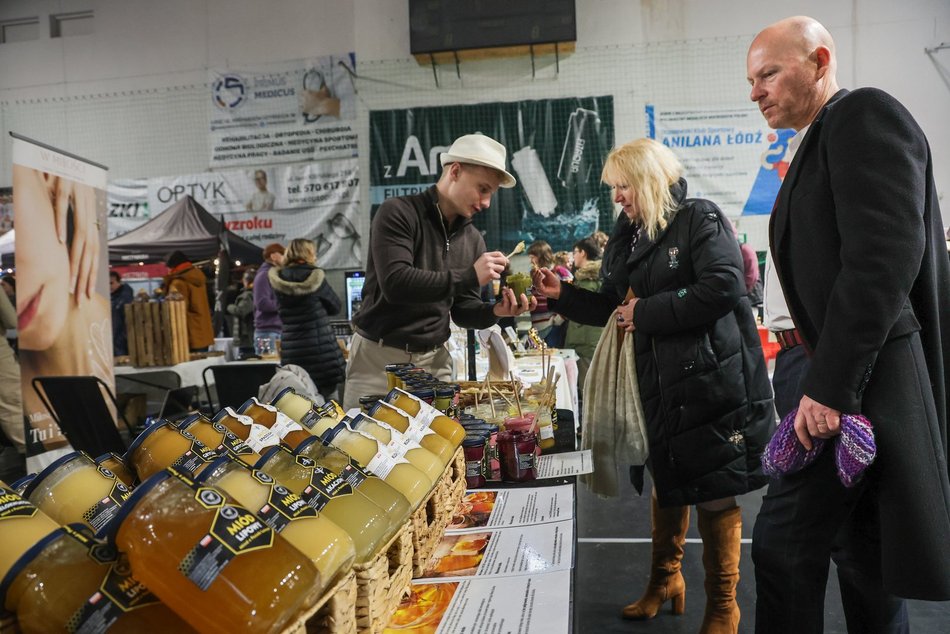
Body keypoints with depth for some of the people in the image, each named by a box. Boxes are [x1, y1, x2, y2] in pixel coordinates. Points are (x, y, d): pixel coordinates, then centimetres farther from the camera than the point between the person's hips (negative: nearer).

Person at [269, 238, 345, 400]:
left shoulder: (278, 280, 3)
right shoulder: (315, 277, -6)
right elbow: (335, 307, 3)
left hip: (291, 351, 4)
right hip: (321, 347, -4)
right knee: (329, 400, 6)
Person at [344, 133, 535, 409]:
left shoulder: (473, 238, 7)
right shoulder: (398, 213, -11)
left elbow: (462, 309, 9)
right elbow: (395, 284, -24)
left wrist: (494, 311, -12)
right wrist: (468, 276, -28)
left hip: (435, 361, 5)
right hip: (379, 357, -4)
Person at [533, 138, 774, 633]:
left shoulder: (700, 220, -10)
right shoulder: (630, 237, 12)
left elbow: (722, 287, -23)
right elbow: (614, 308, 14)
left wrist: (647, 312, -18)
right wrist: (561, 295, 1)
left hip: (711, 378, -7)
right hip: (660, 383, 7)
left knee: (714, 491, 3)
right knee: (667, 482, 19)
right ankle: (664, 579, 38)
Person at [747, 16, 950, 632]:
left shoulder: (864, 114, -9)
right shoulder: (822, 142, 18)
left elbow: (885, 256, -21)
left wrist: (829, 384, -22)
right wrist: (826, 375, 12)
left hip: (870, 377, -10)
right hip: (855, 378, 10)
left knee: (785, 539, -6)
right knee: (857, 543, 16)